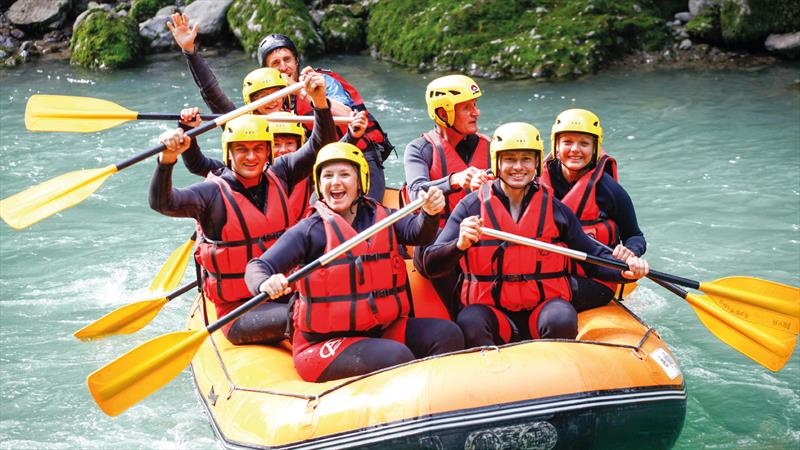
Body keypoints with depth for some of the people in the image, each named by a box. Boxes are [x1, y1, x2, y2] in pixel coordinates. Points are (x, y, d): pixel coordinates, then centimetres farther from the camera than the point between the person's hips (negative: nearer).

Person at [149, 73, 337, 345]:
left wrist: (320, 101, -12)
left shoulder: (278, 177, 8)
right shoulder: (214, 193, -7)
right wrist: (168, 158, -38)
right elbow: (161, 202, -22)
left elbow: (319, 146, 5)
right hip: (238, 310, -5)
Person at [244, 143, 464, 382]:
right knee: (396, 357, -28)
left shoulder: (382, 218, 8)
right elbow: (257, 267, -11)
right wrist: (266, 283, -35)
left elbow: (418, 232, -11)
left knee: (447, 334, -13)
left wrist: (430, 213, -34)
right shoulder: (310, 230, -4)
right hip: (322, 343, -5)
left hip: (383, 330, 5)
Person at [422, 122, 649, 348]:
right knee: (469, 323, -33)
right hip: (490, 309, -1)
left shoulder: (555, 209, 7)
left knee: (563, 319, -30)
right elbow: (432, 265, -5)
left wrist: (626, 269, -9)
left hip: (545, 306, 2)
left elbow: (592, 256, 11)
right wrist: (460, 245, -26)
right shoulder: (472, 206, 1)